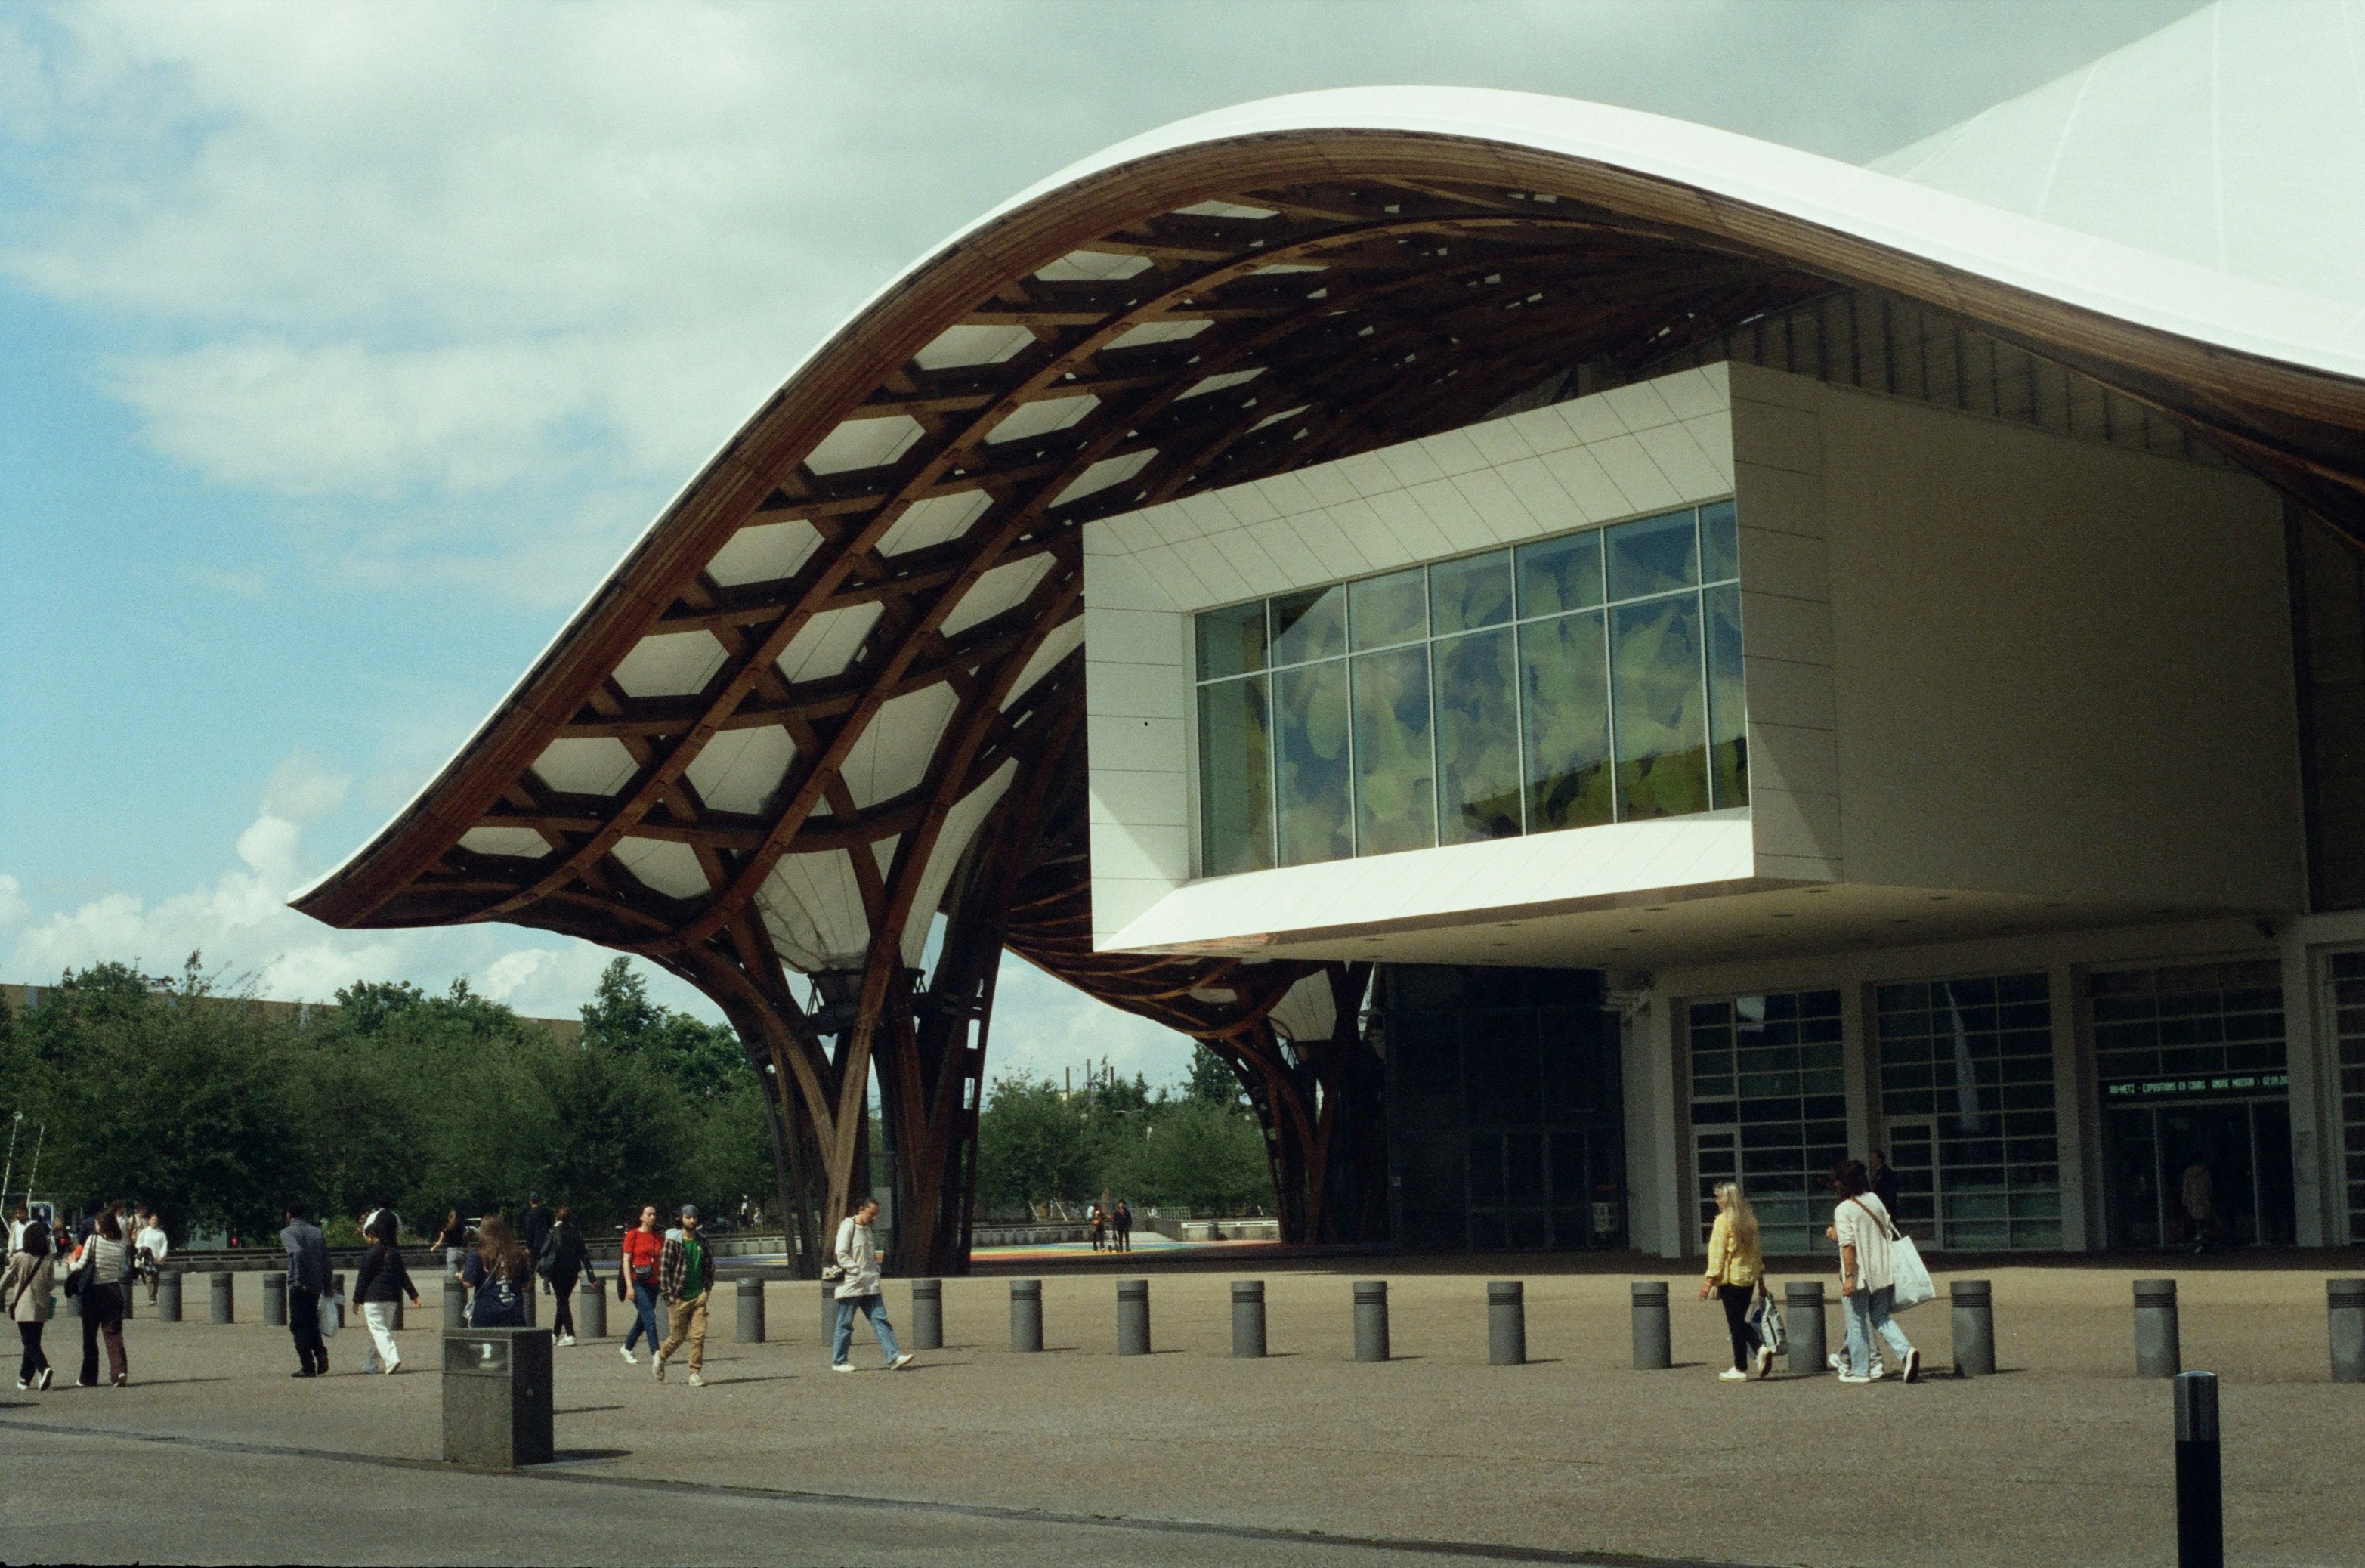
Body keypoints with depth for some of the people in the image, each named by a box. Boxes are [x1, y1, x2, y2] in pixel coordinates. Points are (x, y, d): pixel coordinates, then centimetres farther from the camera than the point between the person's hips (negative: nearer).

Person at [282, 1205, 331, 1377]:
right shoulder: (317, 1232, 13)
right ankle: (321, 1352, -2)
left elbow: (297, 1251, -23)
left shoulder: (287, 1233, -4)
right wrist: (327, 1288, 14)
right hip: (316, 1285, 6)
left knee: (298, 1326, 2)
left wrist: (299, 1280, -24)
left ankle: (307, 1367, -3)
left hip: (298, 1286, -5)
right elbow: (326, 1261, 10)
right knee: (311, 1322, 20)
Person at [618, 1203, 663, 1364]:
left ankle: (627, 1348, 29)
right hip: (638, 1283, -6)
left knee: (643, 1319, 11)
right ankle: (656, 1354, -16)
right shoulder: (633, 1235, -3)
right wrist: (629, 1286, -12)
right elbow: (626, 1261, -5)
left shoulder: (659, 1238, 12)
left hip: (653, 1284, 6)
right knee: (649, 1316, -14)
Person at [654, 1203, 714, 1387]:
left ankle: (695, 1374, 1)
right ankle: (660, 1357, 35)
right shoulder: (673, 1241, -7)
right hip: (679, 1298, -3)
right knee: (677, 1336, 7)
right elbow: (663, 1268, -8)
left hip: (699, 1296, 3)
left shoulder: (702, 1241, 7)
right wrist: (668, 1294, -11)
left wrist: (708, 1287, 8)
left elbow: (710, 1265, 17)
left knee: (699, 1336, -5)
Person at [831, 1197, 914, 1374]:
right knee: (845, 1324, 1)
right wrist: (857, 1271, -17)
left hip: (870, 1286, 8)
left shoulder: (867, 1229, 17)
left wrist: (875, 1272, 11)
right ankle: (838, 1361, 10)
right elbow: (841, 1254, -16)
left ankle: (893, 1357, -10)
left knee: (880, 1319, -3)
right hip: (851, 1284, -8)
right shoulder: (848, 1227, -8)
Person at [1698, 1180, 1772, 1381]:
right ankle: (1760, 1348, -3)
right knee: (1740, 1321, 18)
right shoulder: (1750, 1220, 9)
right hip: (1749, 1277, 7)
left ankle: (1740, 1369, 3)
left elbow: (1717, 1252, -14)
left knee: (1735, 1323, -1)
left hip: (1731, 1278, -7)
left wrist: (1710, 1280, -13)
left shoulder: (1723, 1221, -12)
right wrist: (1760, 1274, 22)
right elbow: (1756, 1250, 15)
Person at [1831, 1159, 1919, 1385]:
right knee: (1880, 1319, 14)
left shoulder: (1843, 1210, -14)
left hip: (1859, 1275, -6)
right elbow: (1889, 1232, 12)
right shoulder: (1874, 1201, 6)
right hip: (1881, 1273, 6)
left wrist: (1848, 1277, -19)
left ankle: (1859, 1371, 13)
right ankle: (1906, 1351, -8)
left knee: (1857, 1323, 7)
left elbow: (1848, 1245, -20)